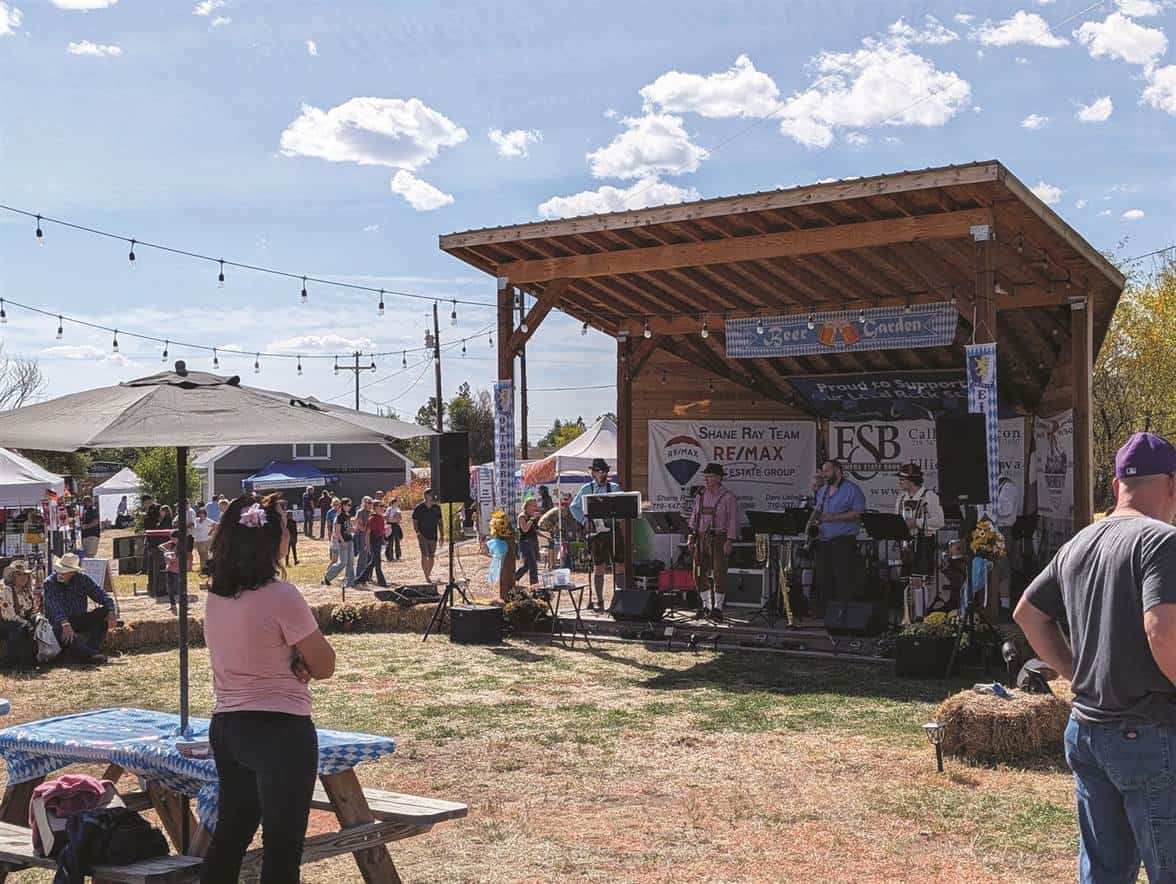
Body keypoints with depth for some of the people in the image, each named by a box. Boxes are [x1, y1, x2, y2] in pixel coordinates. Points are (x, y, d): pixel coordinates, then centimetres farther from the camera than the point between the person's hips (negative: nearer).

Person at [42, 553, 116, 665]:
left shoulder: (83, 579, 2)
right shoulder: (49, 583, -9)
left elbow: (103, 595, -3)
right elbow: (55, 607, -24)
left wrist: (111, 611, -23)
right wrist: (65, 623, -41)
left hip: (80, 621, 4)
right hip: (59, 622, -4)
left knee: (104, 612, -18)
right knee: (59, 628, -38)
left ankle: (91, 647, -32)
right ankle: (90, 654, -53)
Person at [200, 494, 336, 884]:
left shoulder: (215, 597, 5)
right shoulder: (282, 596, -17)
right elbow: (324, 666, -10)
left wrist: (292, 667, -2)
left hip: (226, 726, 8)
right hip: (281, 731, -7)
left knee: (228, 839, 17)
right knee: (282, 851, 0)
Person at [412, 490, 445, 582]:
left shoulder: (436, 507, 4)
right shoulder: (419, 508, -3)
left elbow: (440, 522, 10)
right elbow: (414, 522, 2)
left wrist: (442, 535, 7)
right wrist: (418, 533, -11)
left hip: (433, 536, 3)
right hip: (423, 536, -3)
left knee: (432, 557, 8)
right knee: (424, 556, -10)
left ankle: (429, 574, 22)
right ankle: (426, 576, -9)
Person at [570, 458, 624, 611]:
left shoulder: (615, 488, 9)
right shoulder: (586, 489, 7)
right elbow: (574, 507, 12)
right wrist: (584, 521, 1)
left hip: (613, 530, 1)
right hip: (596, 532, -1)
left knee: (620, 565, 0)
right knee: (599, 567, 2)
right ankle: (599, 601, 10)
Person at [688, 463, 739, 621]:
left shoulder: (728, 497, -5)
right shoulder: (700, 495, 12)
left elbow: (733, 521, -8)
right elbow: (694, 517, 17)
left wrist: (729, 541, -14)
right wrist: (691, 536, 9)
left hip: (719, 539, -5)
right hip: (701, 538, 5)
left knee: (719, 574, -4)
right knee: (699, 574, 6)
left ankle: (717, 607, 4)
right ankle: (706, 605, 19)